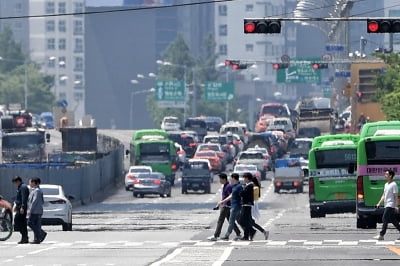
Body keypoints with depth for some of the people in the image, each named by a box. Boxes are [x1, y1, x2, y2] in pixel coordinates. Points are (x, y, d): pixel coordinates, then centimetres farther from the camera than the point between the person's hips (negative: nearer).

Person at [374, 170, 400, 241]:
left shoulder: (393, 185, -11)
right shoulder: (386, 184, 16)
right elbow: (384, 195, 21)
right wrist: (379, 203, 14)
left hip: (390, 205, -9)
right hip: (387, 205, 9)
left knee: (385, 219, -11)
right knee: (393, 220, 12)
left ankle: (381, 235, -11)